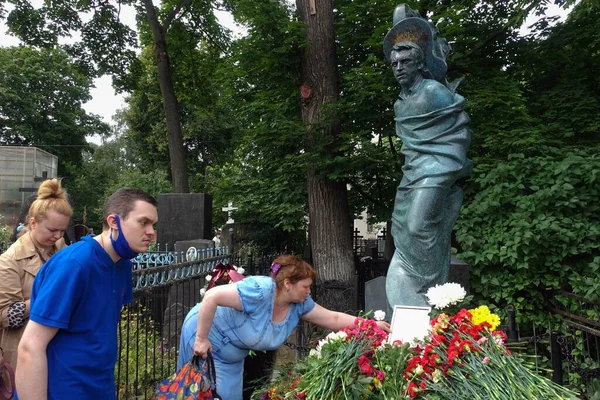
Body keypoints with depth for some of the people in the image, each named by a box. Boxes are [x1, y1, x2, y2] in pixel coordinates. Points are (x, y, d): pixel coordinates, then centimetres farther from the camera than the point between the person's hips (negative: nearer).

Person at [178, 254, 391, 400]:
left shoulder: (299, 304, -12)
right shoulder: (259, 291, -36)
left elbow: (334, 319, -5)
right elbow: (211, 296, -37)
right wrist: (201, 339, -31)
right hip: (204, 333, -7)